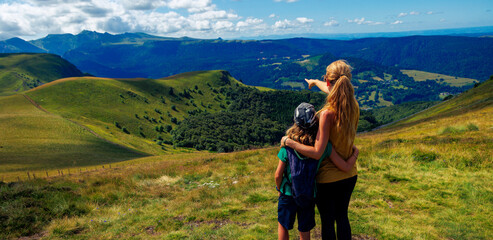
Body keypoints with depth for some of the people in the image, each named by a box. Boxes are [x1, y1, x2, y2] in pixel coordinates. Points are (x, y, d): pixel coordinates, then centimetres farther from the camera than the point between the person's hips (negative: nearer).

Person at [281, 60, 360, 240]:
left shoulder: (328, 113, -28)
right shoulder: (353, 106, -7)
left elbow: (317, 153, -28)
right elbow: (333, 92, 16)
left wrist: (288, 142, -17)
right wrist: (315, 82, 34)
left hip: (328, 178, -6)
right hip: (349, 175, 6)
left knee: (327, 222, 14)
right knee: (342, 217, 25)